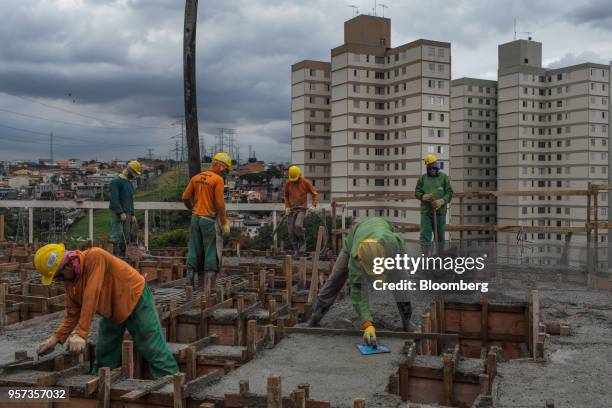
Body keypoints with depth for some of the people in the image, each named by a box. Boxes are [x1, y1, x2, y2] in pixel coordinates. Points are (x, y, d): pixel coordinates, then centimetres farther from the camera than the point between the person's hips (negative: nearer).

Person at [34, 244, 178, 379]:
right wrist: (56, 338, -12)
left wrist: (80, 333, -40)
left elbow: (91, 297, -37)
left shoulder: (94, 257, -30)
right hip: (112, 311, 8)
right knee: (103, 355, 12)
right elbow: (72, 315, 1)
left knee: (154, 351, -8)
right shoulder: (69, 281, -5)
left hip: (135, 300, -8)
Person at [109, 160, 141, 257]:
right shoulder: (116, 181, -8)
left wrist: (132, 214, 16)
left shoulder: (129, 183, 19)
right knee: (116, 235, -11)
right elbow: (114, 199, -15)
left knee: (125, 237, 5)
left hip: (127, 214, 8)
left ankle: (123, 256, 8)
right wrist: (121, 213, -20)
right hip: (117, 213, -8)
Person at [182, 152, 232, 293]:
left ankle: (190, 280, 16)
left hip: (195, 218, 6)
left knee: (194, 249, 12)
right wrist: (225, 223, -9)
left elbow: (185, 197, 7)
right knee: (211, 251, 1)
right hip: (209, 219, -6)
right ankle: (209, 285, 2)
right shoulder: (218, 180, -10)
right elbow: (220, 203, -14)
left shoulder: (196, 177, 8)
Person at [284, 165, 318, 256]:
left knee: (298, 225, -25)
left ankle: (302, 243, -3)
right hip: (291, 209, 3)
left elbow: (314, 194, 1)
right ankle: (296, 249, 11)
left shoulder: (306, 183, -7)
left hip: (302, 208, -3)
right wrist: (287, 207, 1)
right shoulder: (288, 183, 0)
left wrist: (313, 206, -11)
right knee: (291, 230, -2)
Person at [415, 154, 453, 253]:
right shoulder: (422, 178, 8)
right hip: (426, 211, 0)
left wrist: (442, 201, -16)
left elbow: (449, 192, 2)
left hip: (440, 211, 0)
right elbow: (417, 192, 9)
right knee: (425, 236, -6)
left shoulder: (444, 177, 5)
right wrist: (422, 196, -13)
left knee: (440, 236, 8)